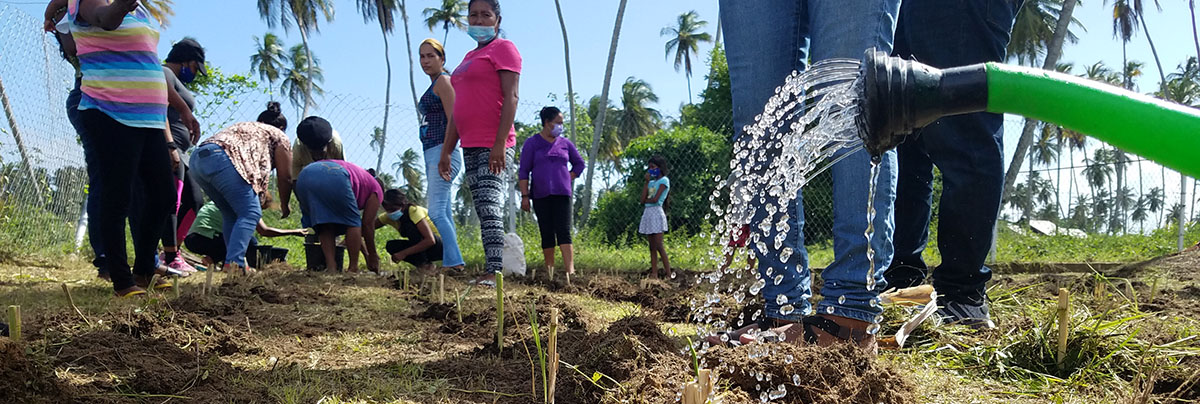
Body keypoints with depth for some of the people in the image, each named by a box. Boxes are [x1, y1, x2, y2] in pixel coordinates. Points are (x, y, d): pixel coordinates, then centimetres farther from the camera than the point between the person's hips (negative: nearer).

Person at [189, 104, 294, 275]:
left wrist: (261, 193, 55)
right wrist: (284, 205, 32)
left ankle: (235, 261, 12)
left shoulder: (243, 126, 40)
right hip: (222, 158, -8)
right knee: (250, 213, -6)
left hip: (198, 157, 8)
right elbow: (285, 177, 17)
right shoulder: (279, 136, 20)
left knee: (231, 212, 18)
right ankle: (234, 262, -20)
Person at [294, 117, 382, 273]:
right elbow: (367, 225, 22)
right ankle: (353, 267, 8)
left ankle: (330, 264, 5)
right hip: (334, 178, -6)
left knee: (326, 225, 20)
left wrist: (366, 254, 51)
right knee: (352, 222, 12)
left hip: (305, 175, 6)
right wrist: (372, 256, 33)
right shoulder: (376, 189, 27)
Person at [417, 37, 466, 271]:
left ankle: (454, 262, -18)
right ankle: (453, 263, 8)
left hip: (442, 151, -10)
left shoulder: (443, 81, -5)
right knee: (445, 213, 7)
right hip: (432, 154, 10)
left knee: (437, 213, -16)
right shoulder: (434, 85, 22)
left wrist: (445, 156, -22)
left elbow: (453, 121, -14)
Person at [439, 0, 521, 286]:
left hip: (492, 146, -8)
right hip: (470, 147, 8)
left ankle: (493, 273, -22)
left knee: (489, 207, -17)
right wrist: (446, 151, 20)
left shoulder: (503, 48, 1)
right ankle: (490, 271, 7)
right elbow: (458, 108, 26)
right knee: (484, 211, 6)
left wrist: (500, 144, -21)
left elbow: (511, 97, -11)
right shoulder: (469, 57, 26)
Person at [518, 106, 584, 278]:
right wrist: (525, 196, -7)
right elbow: (523, 171, 0)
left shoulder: (565, 143, 13)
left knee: (564, 231, -10)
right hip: (541, 196, -1)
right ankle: (549, 269, 6)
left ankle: (570, 270, -20)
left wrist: (568, 179, 10)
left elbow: (579, 164, 25)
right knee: (547, 233, 1)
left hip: (562, 193, 1)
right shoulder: (532, 143, 4)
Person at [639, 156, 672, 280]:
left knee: (659, 246, -11)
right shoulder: (651, 182, 17)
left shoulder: (664, 180, -4)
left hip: (656, 212, -8)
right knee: (652, 247, 5)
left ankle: (669, 275, -10)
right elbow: (643, 200, 4)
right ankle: (654, 274, 5)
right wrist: (647, 182, 5)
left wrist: (645, 200, 2)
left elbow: (655, 199, -15)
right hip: (647, 213, 8)